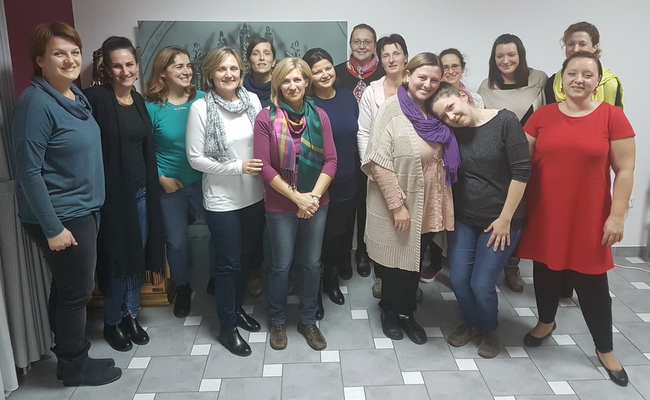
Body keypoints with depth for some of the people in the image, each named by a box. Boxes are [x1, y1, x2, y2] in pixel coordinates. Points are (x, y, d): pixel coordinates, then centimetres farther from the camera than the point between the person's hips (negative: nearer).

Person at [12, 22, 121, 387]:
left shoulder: (77, 96, 8)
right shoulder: (37, 103, -19)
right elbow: (29, 171, -20)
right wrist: (53, 228, -20)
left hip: (85, 210, 8)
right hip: (61, 218, -8)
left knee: (69, 288, 19)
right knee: (76, 291, 5)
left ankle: (68, 350, 36)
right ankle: (74, 366, 24)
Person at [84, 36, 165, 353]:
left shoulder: (139, 101, 9)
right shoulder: (95, 98, -12)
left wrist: (154, 181, 14)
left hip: (142, 191, 6)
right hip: (112, 192, -6)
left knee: (138, 256, 13)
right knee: (118, 257, 4)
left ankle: (131, 315, 31)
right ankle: (112, 322, 24)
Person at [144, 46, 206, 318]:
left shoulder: (202, 100, -2)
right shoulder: (151, 107, -8)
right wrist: (161, 178, -10)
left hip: (203, 181, 2)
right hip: (171, 185, -1)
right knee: (176, 239, 12)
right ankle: (182, 288, 35)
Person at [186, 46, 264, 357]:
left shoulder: (252, 100, -1)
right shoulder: (201, 108, -12)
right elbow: (195, 158, -12)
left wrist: (262, 166, -6)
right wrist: (238, 167, -18)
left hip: (253, 195, 4)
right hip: (221, 199, -4)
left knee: (245, 256, 18)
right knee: (228, 262, 6)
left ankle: (237, 308, 40)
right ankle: (227, 326, 24)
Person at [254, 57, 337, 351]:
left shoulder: (319, 116, 1)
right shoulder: (266, 118, -8)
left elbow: (330, 160, -1)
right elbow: (264, 166, -11)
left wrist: (313, 196, -13)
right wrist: (297, 197, -15)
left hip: (316, 204, 3)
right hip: (281, 206, -3)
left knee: (312, 264, 13)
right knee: (282, 265, 9)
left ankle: (308, 321, 33)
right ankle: (278, 322, 32)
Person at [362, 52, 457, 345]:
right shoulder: (392, 109, -14)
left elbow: (443, 160, 14)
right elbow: (379, 161, -19)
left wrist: (441, 203, 5)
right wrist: (397, 204, -20)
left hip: (428, 205, 6)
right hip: (398, 205, -5)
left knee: (416, 260, 17)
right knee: (397, 260, 10)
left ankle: (406, 313, 36)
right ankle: (389, 311, 34)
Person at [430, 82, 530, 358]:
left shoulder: (505, 122, -12)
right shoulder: (454, 133, 2)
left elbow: (521, 172, -13)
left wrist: (505, 218, -13)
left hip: (500, 220, -4)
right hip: (463, 219, 4)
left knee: (482, 285, -3)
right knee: (458, 280, 5)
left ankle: (489, 331, 28)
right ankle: (471, 324, 34)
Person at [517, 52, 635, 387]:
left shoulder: (612, 116, -5)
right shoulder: (542, 115, 1)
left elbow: (625, 170, -3)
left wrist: (617, 215, -7)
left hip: (588, 217, -2)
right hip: (544, 214, 3)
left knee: (591, 283, 6)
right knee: (545, 271, 17)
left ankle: (605, 350, 27)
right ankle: (546, 322, 43)